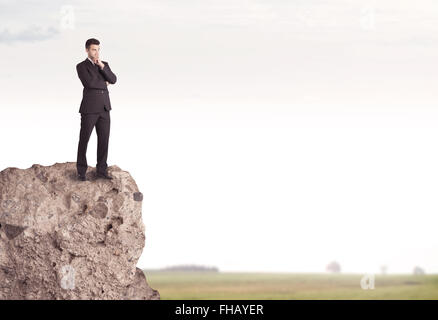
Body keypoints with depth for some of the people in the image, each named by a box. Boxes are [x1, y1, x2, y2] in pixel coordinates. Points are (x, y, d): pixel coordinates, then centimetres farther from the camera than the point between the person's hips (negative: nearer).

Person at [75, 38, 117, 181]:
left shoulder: (104, 64, 15)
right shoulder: (81, 67, -3)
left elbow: (113, 80, -3)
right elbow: (89, 83, -19)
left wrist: (102, 66, -14)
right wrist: (104, 83, -2)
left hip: (104, 109, 5)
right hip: (89, 108, -5)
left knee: (104, 140, 3)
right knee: (84, 139, 1)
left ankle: (101, 170, 10)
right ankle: (81, 171, 11)